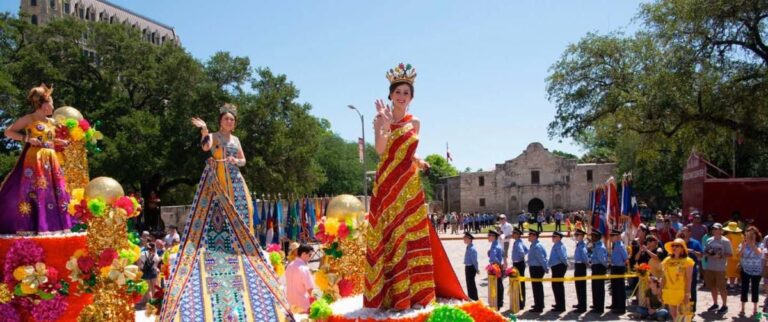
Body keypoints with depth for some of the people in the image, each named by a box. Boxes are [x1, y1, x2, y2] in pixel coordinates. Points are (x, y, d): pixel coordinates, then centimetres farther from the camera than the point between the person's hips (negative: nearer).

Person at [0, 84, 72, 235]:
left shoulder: (52, 122, 16)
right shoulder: (29, 118, -3)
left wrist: (62, 142, 13)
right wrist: (27, 139, -15)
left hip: (50, 161, 7)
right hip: (34, 159, -7)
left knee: (52, 190, 6)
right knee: (31, 190, -9)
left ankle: (49, 224, 12)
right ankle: (28, 226, -7)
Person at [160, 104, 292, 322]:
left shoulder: (235, 140, 16)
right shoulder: (213, 136, 1)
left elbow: (243, 161, 18)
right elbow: (205, 147, -22)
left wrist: (236, 161, -4)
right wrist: (204, 130, -35)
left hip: (233, 182, 5)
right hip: (214, 181, -5)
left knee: (237, 215, 1)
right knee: (213, 216, -11)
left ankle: (241, 250, 5)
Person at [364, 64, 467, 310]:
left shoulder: (415, 123, 13)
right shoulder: (380, 119, 3)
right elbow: (380, 150, -12)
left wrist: (420, 162, 3)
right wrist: (385, 123, -23)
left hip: (410, 183, 3)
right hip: (387, 183, -3)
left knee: (412, 235, -1)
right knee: (388, 235, -4)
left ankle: (414, 293, 5)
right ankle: (388, 294, 3)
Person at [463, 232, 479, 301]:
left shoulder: (472, 249, -22)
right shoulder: (468, 247, 9)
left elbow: (474, 260, -20)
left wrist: (477, 269, -15)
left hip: (471, 268, -10)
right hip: (467, 267, 10)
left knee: (471, 284, -1)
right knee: (469, 283, 18)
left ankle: (474, 299, 9)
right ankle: (471, 298, 29)